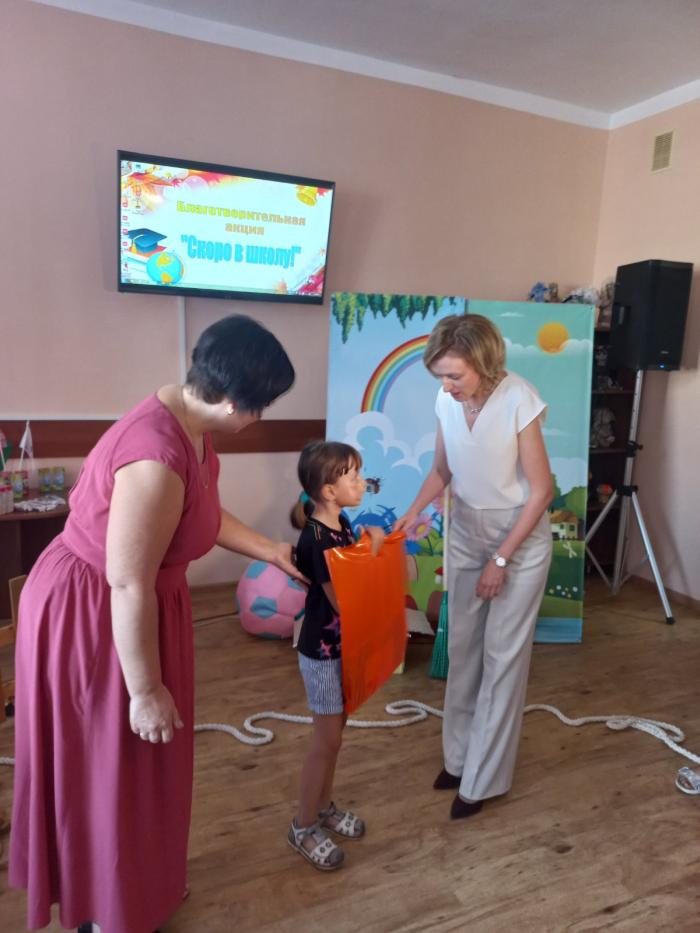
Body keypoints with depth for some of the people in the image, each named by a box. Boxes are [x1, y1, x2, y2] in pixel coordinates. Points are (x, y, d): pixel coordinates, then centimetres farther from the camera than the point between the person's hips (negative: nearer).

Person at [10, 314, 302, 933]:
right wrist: (146, 690, -18)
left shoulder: (189, 424, -4)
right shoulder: (159, 457, -34)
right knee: (105, 768, 12)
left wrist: (270, 551, 18)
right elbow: (129, 586, -28)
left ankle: (142, 880, 49)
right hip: (89, 615, -9)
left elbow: (205, 514, 13)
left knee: (135, 765, 25)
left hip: (123, 603, 9)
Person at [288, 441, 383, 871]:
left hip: (342, 646, 9)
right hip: (323, 651, -9)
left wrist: (369, 545, -3)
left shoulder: (341, 524, 0)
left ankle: (325, 806, 41)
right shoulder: (317, 539, -27)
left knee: (336, 731, 21)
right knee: (327, 739, 5)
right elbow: (344, 599, -26)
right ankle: (303, 827, 25)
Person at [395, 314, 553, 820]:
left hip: (521, 541, -5)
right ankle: (459, 756, 33)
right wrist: (414, 511, -12)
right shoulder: (446, 402, -9)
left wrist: (501, 559, -17)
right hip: (466, 537, 5)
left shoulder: (519, 401, -24)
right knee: (463, 649, 14)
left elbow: (541, 489, -19)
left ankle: (483, 779, 20)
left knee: (503, 657, 4)